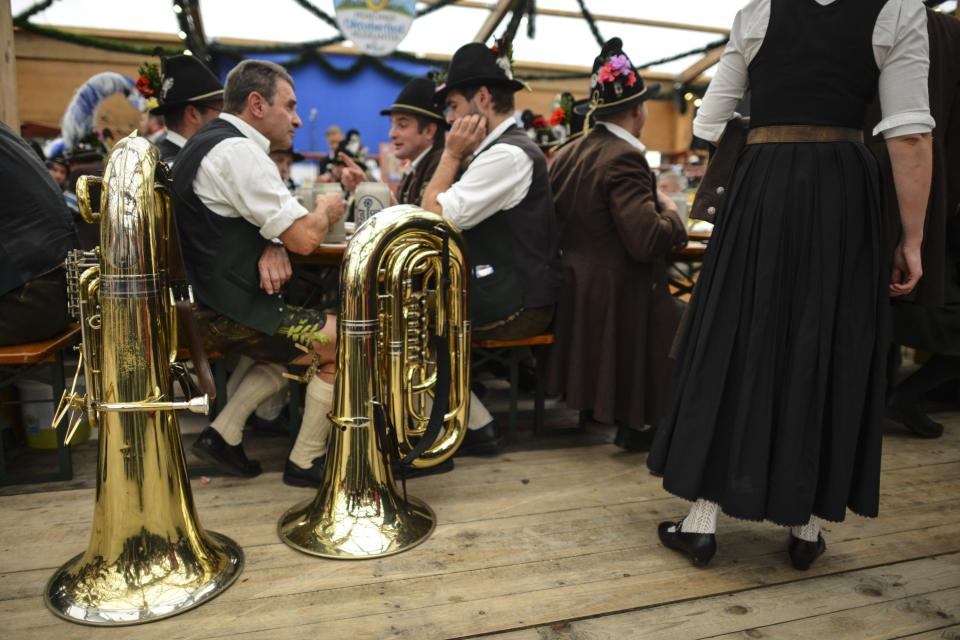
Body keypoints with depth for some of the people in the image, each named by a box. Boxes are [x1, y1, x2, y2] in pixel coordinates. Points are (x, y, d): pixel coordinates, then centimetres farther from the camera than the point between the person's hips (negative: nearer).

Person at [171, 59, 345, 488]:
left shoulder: (210, 142, 15)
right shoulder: (237, 150, -18)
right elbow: (304, 237, -23)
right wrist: (325, 211, -1)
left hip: (205, 303, 10)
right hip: (227, 317, -10)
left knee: (298, 340, 26)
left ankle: (223, 435, 20)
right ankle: (305, 462, 7)